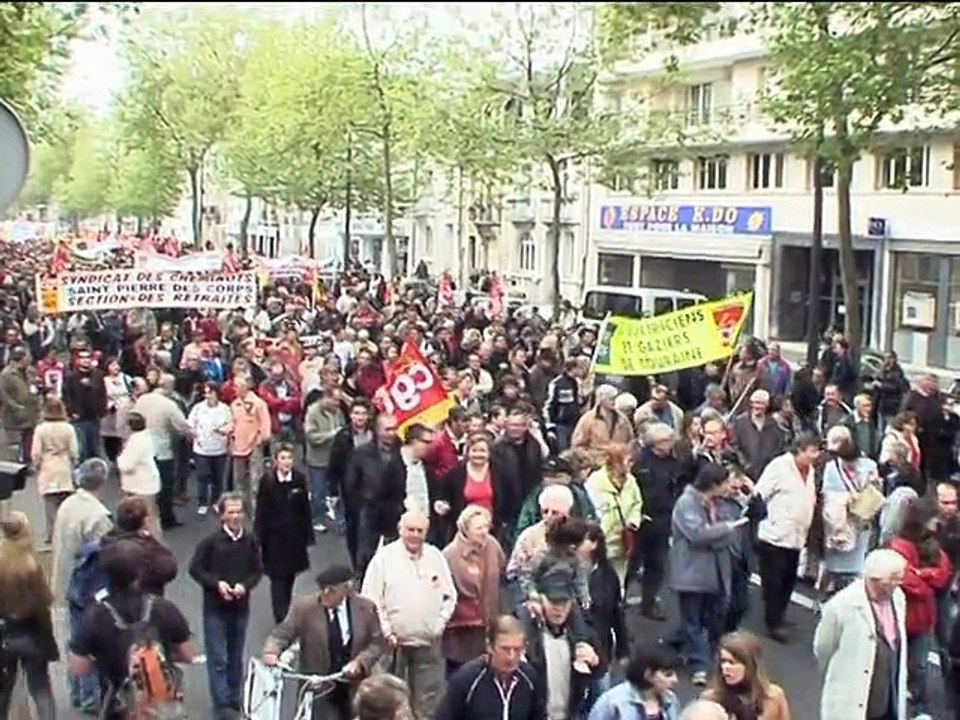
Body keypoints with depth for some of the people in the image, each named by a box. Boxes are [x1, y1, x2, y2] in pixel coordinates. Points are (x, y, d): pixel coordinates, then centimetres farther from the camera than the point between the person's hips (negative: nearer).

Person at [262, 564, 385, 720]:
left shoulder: (365, 608, -4)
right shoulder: (304, 607, -10)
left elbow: (376, 643, 0)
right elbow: (282, 634, -7)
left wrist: (359, 662, -17)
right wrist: (271, 652, -28)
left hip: (354, 688, 3)